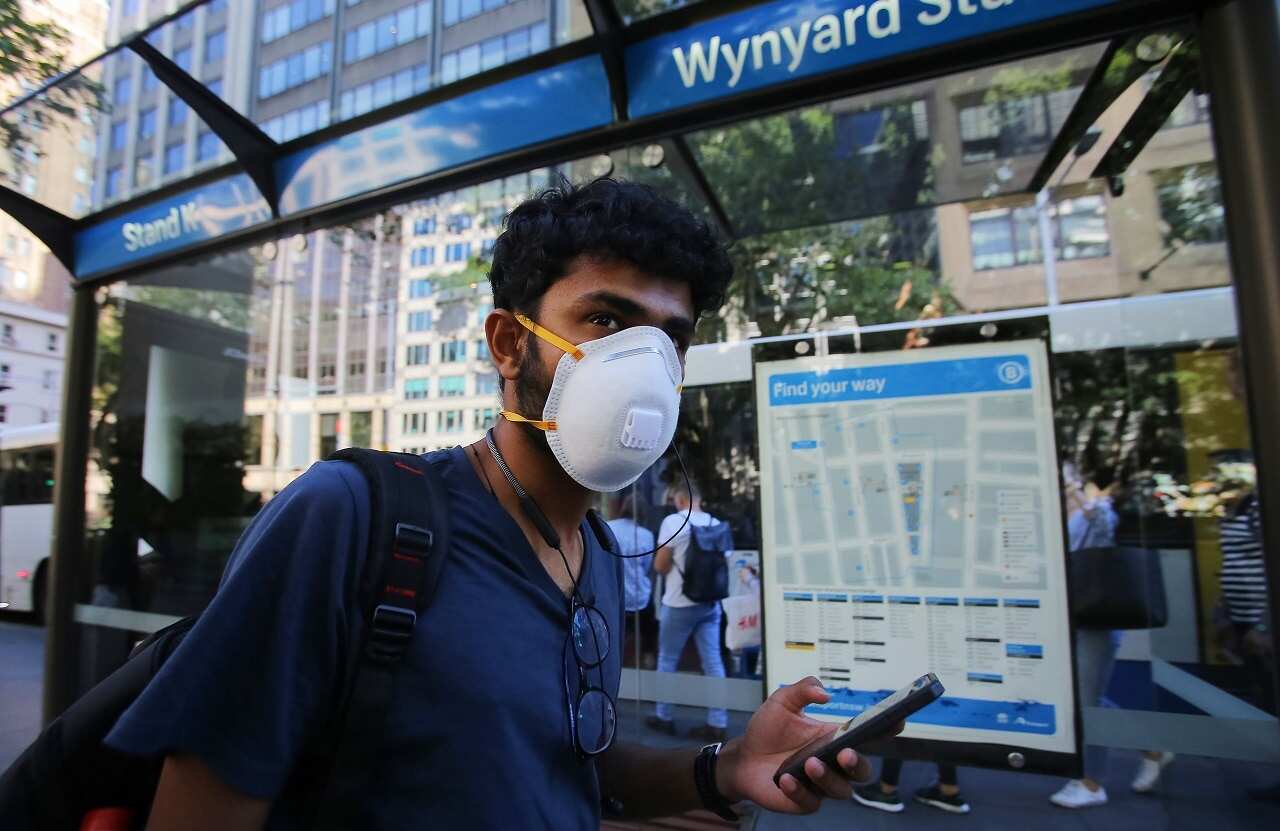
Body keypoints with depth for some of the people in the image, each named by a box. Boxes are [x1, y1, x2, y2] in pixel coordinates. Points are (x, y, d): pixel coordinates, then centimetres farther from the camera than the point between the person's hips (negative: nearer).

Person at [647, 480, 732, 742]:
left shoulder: (673, 521, -11)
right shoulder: (717, 523, 3)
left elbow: (659, 566, -8)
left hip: (679, 603, -4)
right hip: (710, 603, 5)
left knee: (667, 661, 11)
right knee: (713, 662, 7)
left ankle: (663, 717, 22)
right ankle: (717, 723, 10)